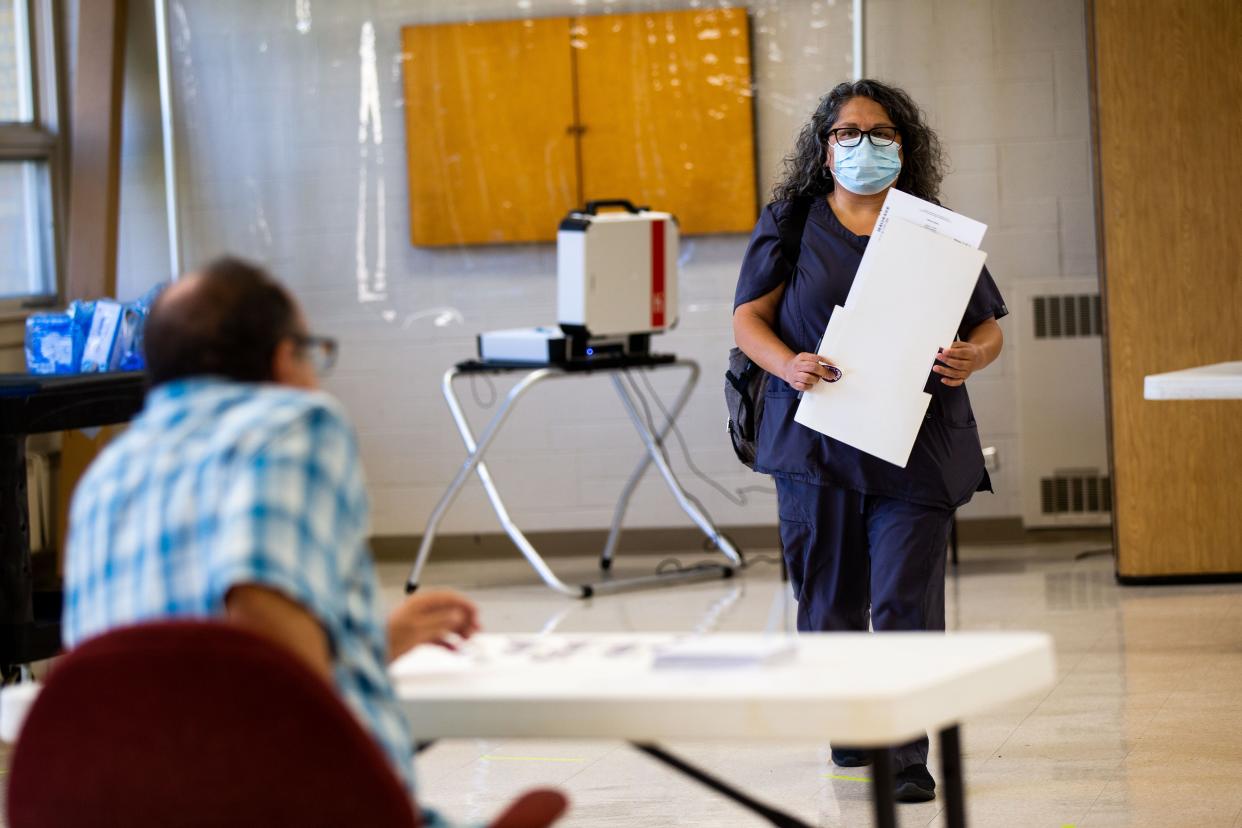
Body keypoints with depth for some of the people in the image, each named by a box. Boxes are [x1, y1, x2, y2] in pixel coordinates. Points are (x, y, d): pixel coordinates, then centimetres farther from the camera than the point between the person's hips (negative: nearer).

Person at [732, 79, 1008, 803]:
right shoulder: (789, 226, 9)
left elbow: (989, 329, 10)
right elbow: (749, 319, 3)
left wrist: (972, 359, -14)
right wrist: (789, 366, -17)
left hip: (916, 448, -1)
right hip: (817, 439, 1)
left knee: (907, 606, -8)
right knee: (830, 603, 7)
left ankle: (905, 756, -6)